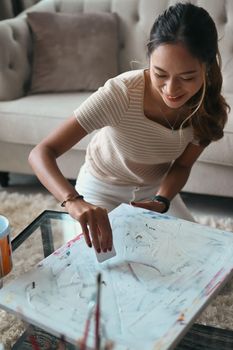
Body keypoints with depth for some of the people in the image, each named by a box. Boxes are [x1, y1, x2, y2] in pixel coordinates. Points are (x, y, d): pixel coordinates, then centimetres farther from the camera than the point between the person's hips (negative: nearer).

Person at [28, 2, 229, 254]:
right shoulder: (120, 94, -37)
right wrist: (74, 201, -59)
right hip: (102, 192, -3)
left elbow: (181, 165, -6)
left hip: (154, 190, 4)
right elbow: (41, 153, -40)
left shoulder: (211, 110, -22)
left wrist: (161, 201, -26)